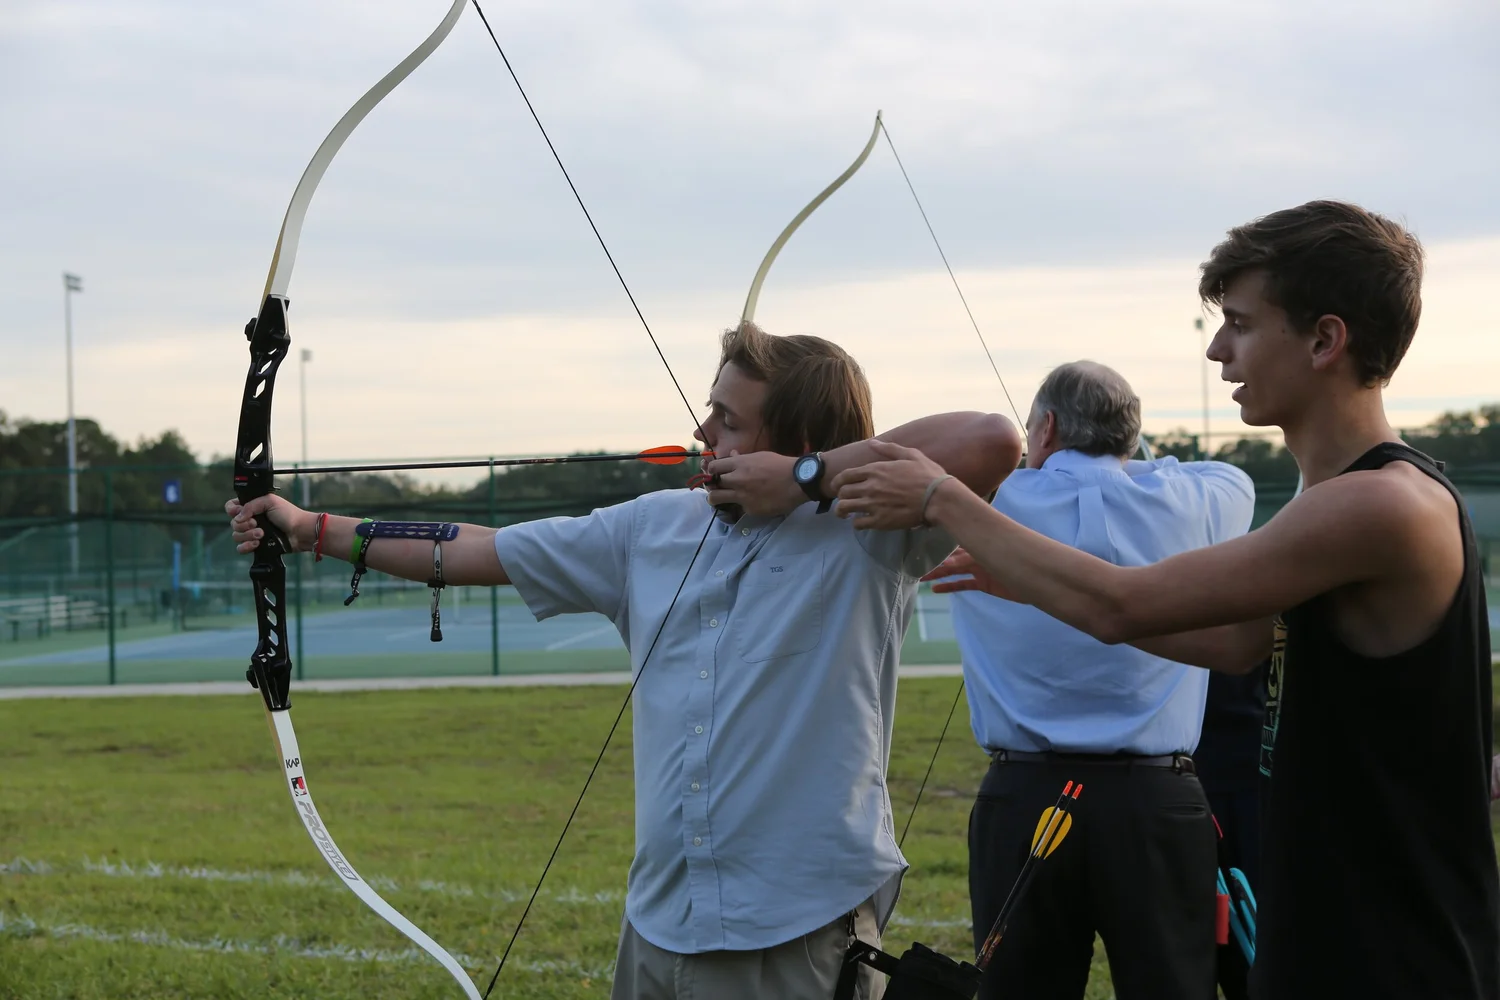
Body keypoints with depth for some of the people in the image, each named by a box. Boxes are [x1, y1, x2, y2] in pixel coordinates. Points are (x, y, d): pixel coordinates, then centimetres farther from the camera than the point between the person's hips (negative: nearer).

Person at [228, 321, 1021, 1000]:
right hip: (659, 926, 5)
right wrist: (309, 529, 17)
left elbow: (993, 442, -25)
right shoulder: (656, 528, 8)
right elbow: (475, 553, 15)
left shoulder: (863, 535, -9)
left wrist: (806, 477, -18)